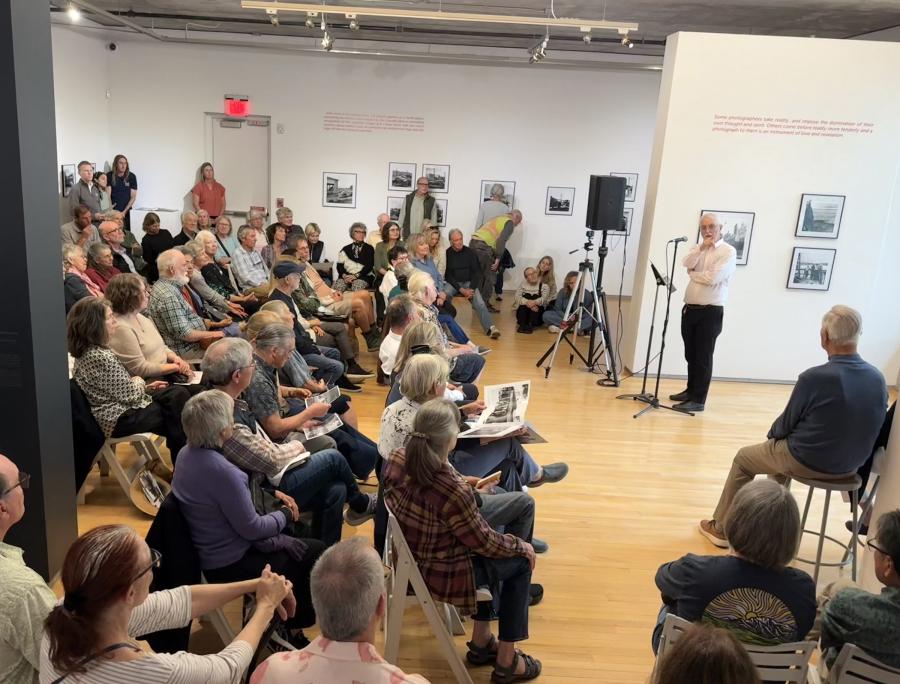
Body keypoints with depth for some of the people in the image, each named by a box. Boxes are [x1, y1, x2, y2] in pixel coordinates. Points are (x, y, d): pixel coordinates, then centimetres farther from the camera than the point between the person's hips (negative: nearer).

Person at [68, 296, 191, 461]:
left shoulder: (85, 352, 5)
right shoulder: (101, 357, -26)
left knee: (178, 393, 5)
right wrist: (139, 382, 0)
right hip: (119, 419, -9)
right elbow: (130, 395, -21)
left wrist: (146, 387, 8)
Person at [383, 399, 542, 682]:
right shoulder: (454, 492, -35)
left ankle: (481, 643, 37)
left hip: (410, 559, 8)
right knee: (520, 562, 14)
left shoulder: (397, 460, -15)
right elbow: (485, 543, -19)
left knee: (495, 555, 28)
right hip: (439, 574, -7)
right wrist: (522, 545, -1)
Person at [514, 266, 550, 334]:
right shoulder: (522, 284, 6)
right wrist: (527, 302, -30)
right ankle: (522, 325, -38)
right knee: (523, 305, -27)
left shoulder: (544, 286, 1)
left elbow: (543, 299, -18)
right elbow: (517, 297, -10)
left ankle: (530, 326, -42)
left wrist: (534, 302, -39)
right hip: (523, 312, 1)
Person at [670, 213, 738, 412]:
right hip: (690, 309, 7)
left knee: (703, 357, -3)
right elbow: (687, 264, -6)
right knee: (690, 355, 15)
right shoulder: (698, 248, 14)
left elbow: (712, 278, -18)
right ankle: (691, 391, 29)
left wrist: (693, 274, -3)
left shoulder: (728, 252, -7)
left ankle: (698, 400, 1)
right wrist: (702, 247, -13)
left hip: (710, 312, -7)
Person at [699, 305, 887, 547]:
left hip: (808, 462, -6)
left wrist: (772, 434, 12)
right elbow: (858, 422, 8)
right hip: (852, 464, 6)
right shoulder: (877, 378, -7)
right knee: (781, 447, 34)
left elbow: (786, 423, -11)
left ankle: (722, 528, 28)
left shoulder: (814, 377, -25)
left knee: (742, 459, 19)